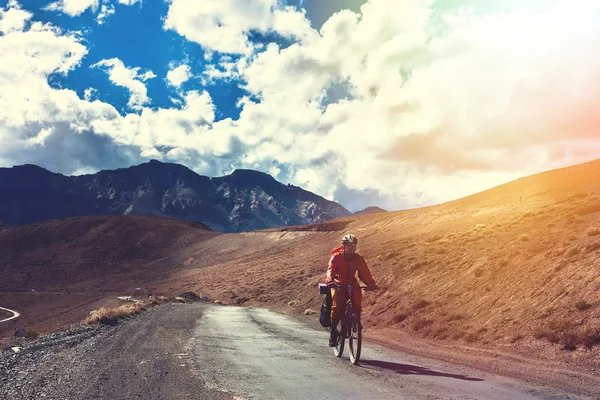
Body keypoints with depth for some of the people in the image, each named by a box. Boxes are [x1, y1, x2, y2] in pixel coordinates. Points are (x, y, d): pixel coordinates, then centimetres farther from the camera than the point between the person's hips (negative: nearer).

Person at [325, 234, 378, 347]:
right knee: (337, 304, -24)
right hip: (338, 284, -3)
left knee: (357, 297, -27)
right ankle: (333, 331, -8)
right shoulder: (336, 257, -13)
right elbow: (331, 269, -26)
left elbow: (365, 272, -13)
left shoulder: (358, 258, -5)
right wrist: (330, 280, -46)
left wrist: (371, 283, -30)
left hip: (351, 284, 3)